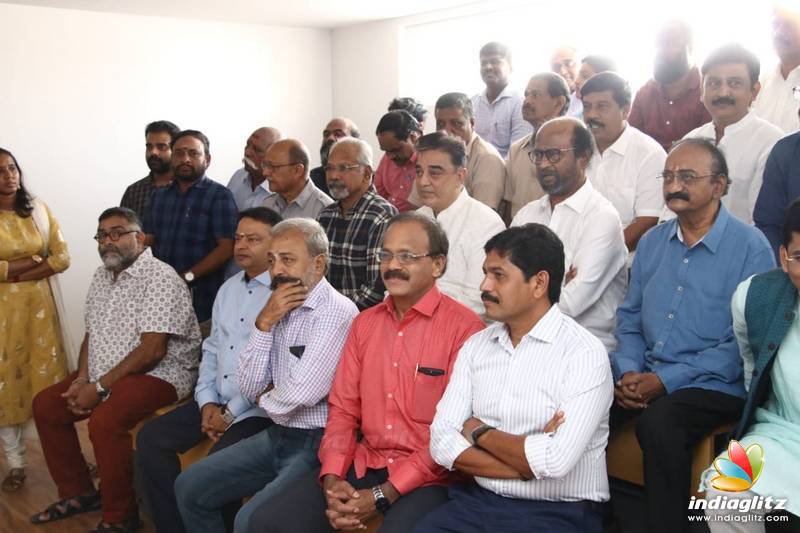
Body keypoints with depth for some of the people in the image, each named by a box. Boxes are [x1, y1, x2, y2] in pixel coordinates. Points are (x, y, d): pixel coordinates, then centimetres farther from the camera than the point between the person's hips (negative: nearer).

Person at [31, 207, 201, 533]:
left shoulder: (160, 279, -17)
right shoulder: (102, 277, 12)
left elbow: (152, 350, -24)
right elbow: (91, 334, 16)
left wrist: (100, 387, -21)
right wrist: (82, 379, -2)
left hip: (159, 374, -10)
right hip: (103, 375, 10)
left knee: (104, 420, -31)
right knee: (45, 405, 6)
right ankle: (78, 493, 18)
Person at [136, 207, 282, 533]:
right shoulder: (228, 288, 15)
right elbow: (211, 349, 17)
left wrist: (232, 414, -15)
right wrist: (207, 403, 2)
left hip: (257, 408, -8)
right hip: (217, 401, 8)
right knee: (151, 438, -2)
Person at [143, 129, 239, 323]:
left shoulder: (219, 195, -3)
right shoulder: (160, 195, 16)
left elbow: (226, 247, -11)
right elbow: (148, 240, 13)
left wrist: (188, 276, -18)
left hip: (201, 298, -5)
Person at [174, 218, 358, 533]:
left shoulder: (337, 312, -17)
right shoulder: (280, 310, 8)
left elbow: (302, 393, -26)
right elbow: (249, 388, 4)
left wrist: (267, 401, -3)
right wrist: (264, 323, -8)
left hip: (316, 444, -8)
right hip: (277, 436, 9)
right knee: (189, 487, 10)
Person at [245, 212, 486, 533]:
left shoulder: (463, 327, -10)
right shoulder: (365, 323, 12)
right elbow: (343, 408, 10)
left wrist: (383, 495, -15)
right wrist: (332, 477, -7)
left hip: (427, 477, -5)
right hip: (364, 464, 6)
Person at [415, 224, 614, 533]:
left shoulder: (584, 354, -10)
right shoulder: (475, 346, 6)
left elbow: (554, 461, -19)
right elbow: (442, 441, -1)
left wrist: (480, 432, -5)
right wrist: (526, 465, -12)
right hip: (476, 501, 4)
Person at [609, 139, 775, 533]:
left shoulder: (750, 247, -7)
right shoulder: (652, 242, 11)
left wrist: (667, 380, -18)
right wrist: (628, 370, -5)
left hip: (716, 385, -5)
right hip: (644, 374, 5)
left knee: (658, 423, -34)